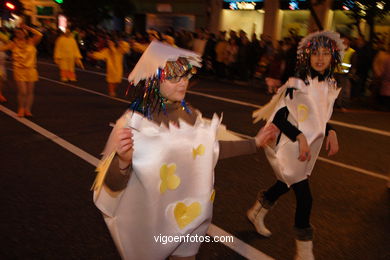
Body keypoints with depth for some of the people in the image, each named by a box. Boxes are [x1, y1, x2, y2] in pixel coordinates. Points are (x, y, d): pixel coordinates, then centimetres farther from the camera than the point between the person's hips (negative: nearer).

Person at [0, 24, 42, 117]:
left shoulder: (31, 42, 3)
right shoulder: (13, 43, 5)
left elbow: (39, 35, -12)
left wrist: (28, 28, -9)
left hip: (30, 70, 1)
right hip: (19, 70, -1)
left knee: (30, 91, 5)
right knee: (22, 91, -6)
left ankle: (27, 110, 18)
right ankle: (21, 109, 14)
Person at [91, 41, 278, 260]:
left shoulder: (190, 115, -7)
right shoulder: (134, 122, -23)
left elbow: (211, 150, 8)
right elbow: (114, 185, -22)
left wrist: (255, 143, 10)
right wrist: (123, 161, -44)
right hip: (149, 226, -4)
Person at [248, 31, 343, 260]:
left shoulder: (331, 86, 2)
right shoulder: (297, 84, -19)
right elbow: (278, 117, -19)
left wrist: (331, 132, -2)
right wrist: (300, 137, -26)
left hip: (309, 148, 8)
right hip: (290, 146, -8)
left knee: (286, 184, 23)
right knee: (304, 197, -5)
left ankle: (257, 213, 50)